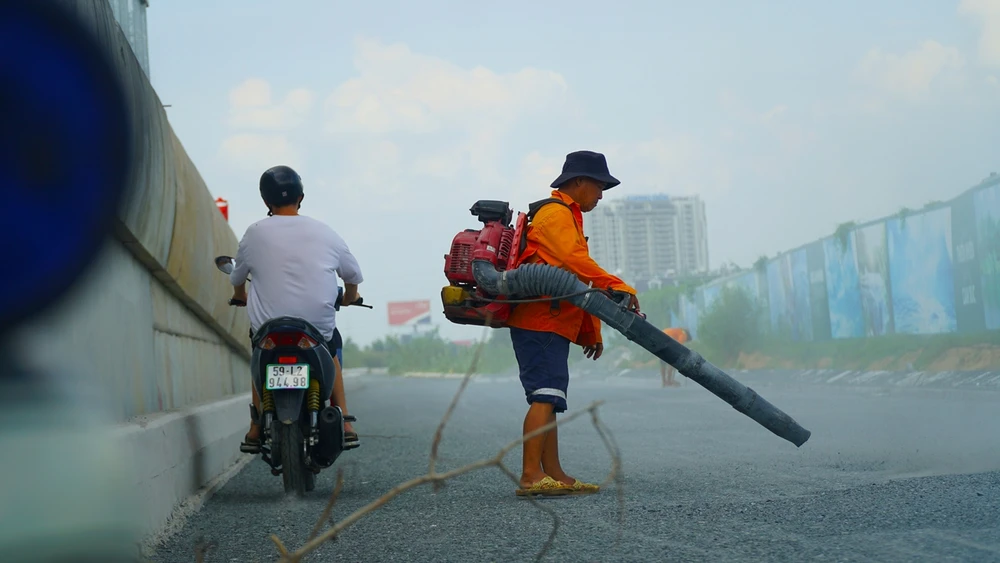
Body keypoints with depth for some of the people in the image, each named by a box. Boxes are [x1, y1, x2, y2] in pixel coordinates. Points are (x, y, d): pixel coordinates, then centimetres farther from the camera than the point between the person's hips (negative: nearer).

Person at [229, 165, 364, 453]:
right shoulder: (324, 233, 3)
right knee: (331, 351, 33)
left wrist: (240, 298, 38)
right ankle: (345, 426, 24)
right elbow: (353, 275, 15)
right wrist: (350, 298, 38)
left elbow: (237, 278, 15)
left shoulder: (256, 233, 0)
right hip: (319, 328, 0)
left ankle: (255, 431, 27)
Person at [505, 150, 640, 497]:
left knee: (549, 400, 10)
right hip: (540, 322, -11)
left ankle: (554, 476, 13)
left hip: (552, 324, 11)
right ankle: (531, 475, -21)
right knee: (545, 396, -16)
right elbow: (576, 260, -25)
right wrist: (618, 288, -35)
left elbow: (579, 281, 26)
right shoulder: (555, 214, -8)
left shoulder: (567, 217, 26)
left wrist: (591, 331, 24)